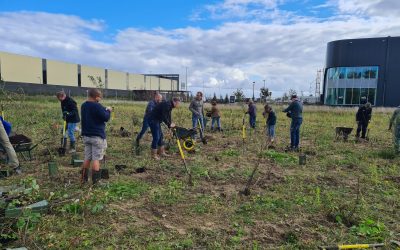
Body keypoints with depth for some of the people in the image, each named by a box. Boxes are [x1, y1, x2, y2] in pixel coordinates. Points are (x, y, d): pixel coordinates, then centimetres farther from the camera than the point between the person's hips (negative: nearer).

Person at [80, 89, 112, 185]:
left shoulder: (83, 105, 9)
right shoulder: (97, 106, -17)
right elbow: (106, 118, -16)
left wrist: (105, 110, 8)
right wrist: (108, 110, 2)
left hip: (86, 135, 8)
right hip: (97, 137, -7)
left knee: (87, 158, 15)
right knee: (96, 159, -1)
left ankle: (84, 178, 21)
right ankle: (95, 180, 3)